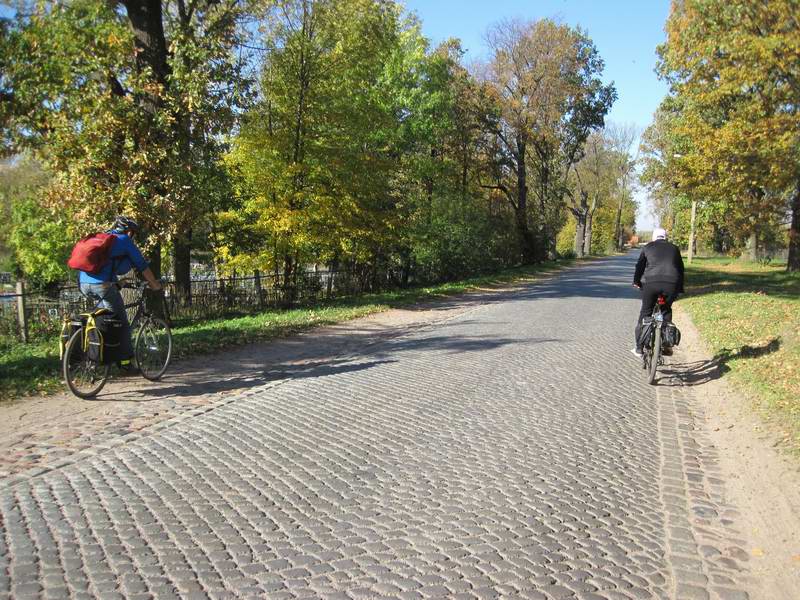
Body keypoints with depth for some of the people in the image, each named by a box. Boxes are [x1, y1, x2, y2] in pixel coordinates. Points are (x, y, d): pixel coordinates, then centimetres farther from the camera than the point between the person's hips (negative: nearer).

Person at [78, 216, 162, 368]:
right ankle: (125, 360, 6)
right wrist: (154, 284, 22)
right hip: (102, 284, -7)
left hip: (83, 284, 7)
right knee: (122, 322, 5)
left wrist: (116, 282, 51)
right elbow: (142, 265, 10)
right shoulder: (125, 240, 8)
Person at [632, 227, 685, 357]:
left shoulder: (648, 247, 15)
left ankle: (639, 347, 9)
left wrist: (636, 282, 27)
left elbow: (640, 265, 13)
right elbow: (680, 269, 21)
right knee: (666, 311, 22)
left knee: (645, 312, 10)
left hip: (651, 283, -2)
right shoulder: (674, 248, 20)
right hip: (671, 284, 2)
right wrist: (680, 290, 28)